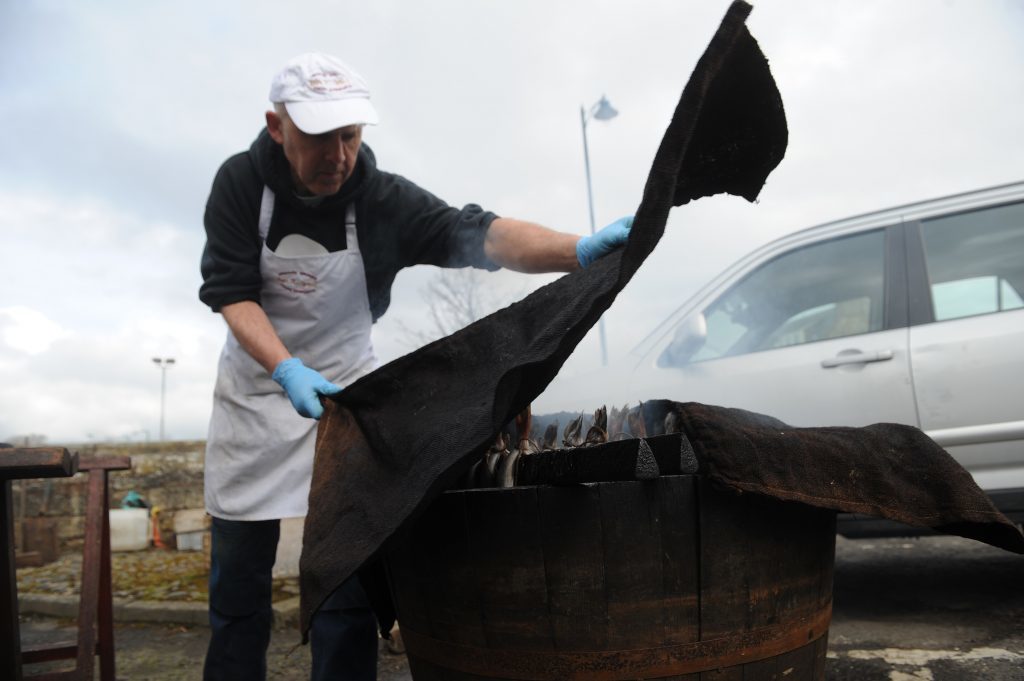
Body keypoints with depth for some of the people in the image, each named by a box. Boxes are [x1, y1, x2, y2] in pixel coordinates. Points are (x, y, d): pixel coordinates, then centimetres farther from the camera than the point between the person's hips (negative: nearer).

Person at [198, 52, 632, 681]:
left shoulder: (386, 199, -17)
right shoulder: (240, 183, -14)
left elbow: (474, 235, -31)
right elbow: (231, 293, -18)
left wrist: (580, 250, -48)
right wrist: (289, 370, -36)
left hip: (346, 388, 0)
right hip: (255, 387, 1)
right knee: (238, 578, 6)